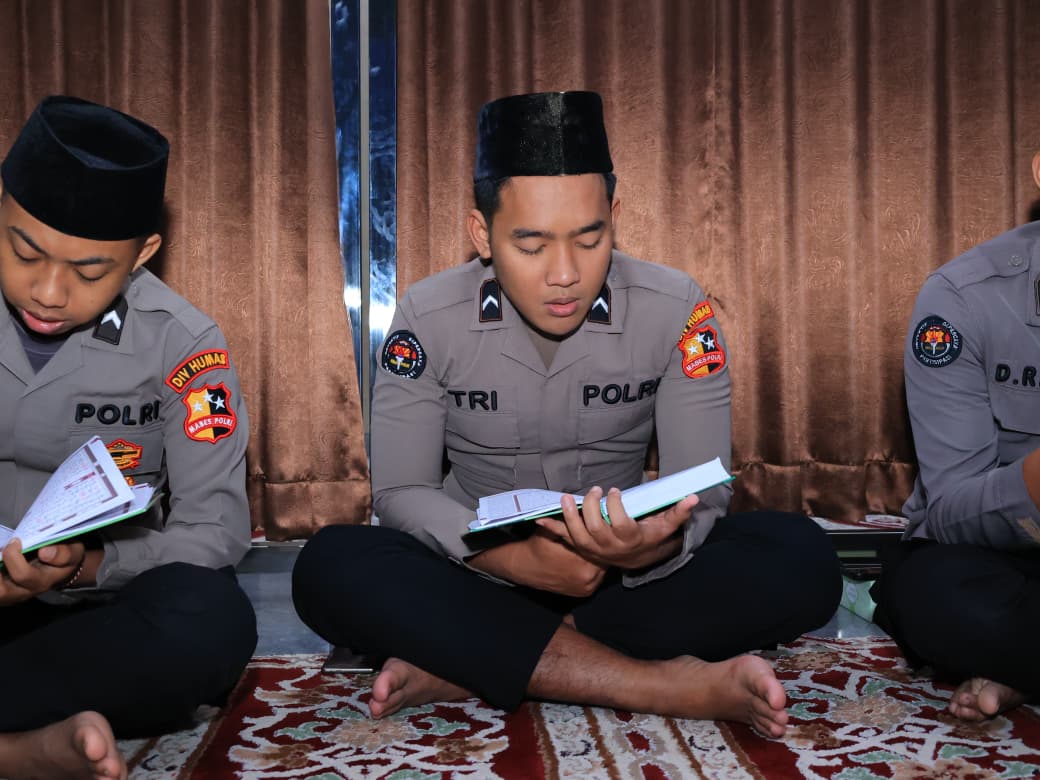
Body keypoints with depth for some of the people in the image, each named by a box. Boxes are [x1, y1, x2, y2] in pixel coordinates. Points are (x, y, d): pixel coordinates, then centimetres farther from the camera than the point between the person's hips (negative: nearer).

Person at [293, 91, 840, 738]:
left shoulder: (675, 310, -11)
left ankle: (466, 667, -27)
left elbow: (701, 489, -12)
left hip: (623, 575, 1)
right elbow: (400, 491, -10)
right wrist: (511, 557, -31)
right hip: (484, 571, 0)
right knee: (332, 567, -30)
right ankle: (659, 684, -31)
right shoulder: (430, 317, -10)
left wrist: (655, 545, -37)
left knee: (799, 556, -26)